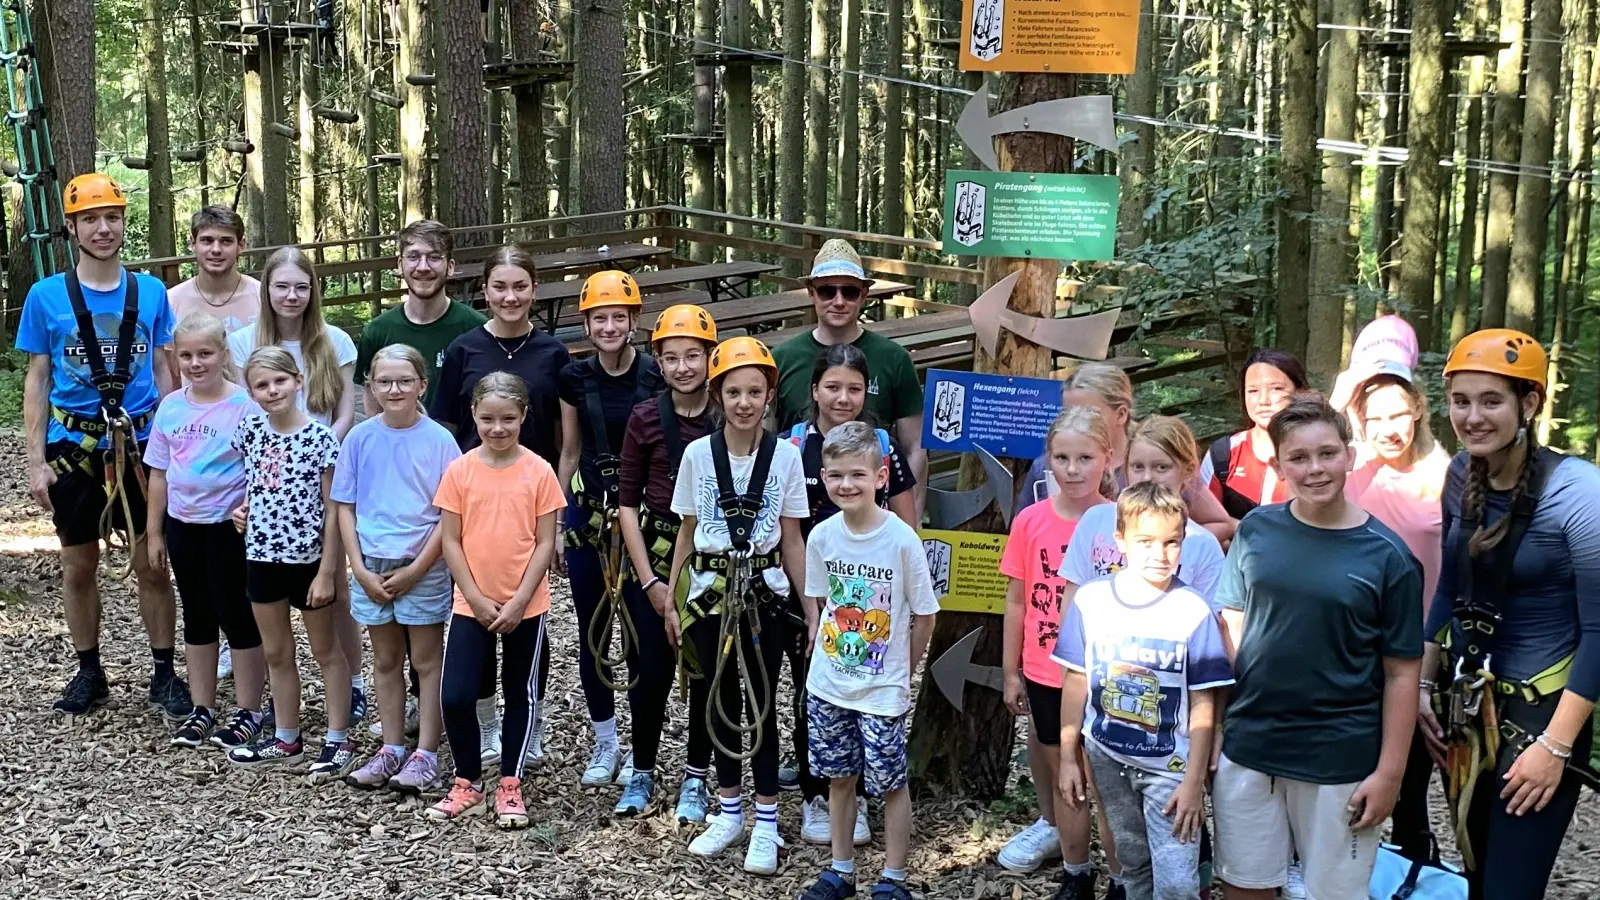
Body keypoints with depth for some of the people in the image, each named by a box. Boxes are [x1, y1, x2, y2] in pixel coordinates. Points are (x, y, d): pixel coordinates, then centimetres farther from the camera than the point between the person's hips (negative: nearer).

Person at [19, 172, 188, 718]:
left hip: (139, 446, 0)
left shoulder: (150, 292, 0)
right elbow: (37, 380, 1)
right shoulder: (47, 296, -3)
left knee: (151, 565, 3)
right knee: (78, 566, 11)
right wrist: (37, 461, -4)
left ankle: (164, 674, 14)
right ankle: (89, 672, 25)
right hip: (72, 446, 0)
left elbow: (163, 371, 7)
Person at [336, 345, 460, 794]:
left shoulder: (439, 440, -9)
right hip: (373, 568, 3)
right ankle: (391, 749, 24)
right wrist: (361, 569, -5)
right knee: (386, 661, 14)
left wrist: (416, 569, -11)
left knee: (426, 661, 6)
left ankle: (426, 753, 13)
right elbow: (345, 507, 3)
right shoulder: (360, 438, -1)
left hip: (424, 567, -3)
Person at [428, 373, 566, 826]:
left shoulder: (539, 471, -7)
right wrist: (477, 599, -9)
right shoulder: (460, 471, -4)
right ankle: (467, 783, 15)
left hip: (526, 607, 0)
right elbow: (451, 541, -2)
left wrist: (518, 602, -12)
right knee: (455, 696, -5)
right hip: (471, 605, 1)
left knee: (521, 695, 10)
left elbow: (545, 543, -6)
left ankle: (510, 787, 24)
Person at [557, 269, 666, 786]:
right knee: (592, 633, 9)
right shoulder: (575, 379, 2)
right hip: (588, 512, 3)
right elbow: (569, 453, 10)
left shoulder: (657, 377, -5)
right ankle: (605, 742, 24)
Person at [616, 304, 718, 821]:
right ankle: (642, 773, 23)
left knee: (707, 671, 8)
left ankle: (695, 779, 23)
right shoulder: (646, 419, -4)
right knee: (651, 672, 3)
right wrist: (649, 581, -5)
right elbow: (627, 502, -1)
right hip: (656, 556, 0)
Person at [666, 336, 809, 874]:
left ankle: (766, 822, 10)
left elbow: (791, 540, 1)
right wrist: (672, 601, 7)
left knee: (761, 703, 1)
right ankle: (729, 811, 24)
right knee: (721, 701, 11)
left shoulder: (785, 456, -4)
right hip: (709, 589, 2)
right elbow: (686, 533, 7)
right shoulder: (698, 454, -2)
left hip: (763, 590, -2)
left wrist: (811, 609, -1)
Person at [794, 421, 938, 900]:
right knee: (839, 779, 15)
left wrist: (903, 672, -1)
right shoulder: (822, 536, -5)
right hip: (828, 684, 4)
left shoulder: (902, 540, -16)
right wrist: (823, 642, 5)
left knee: (891, 784, 6)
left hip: (883, 690, -4)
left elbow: (924, 613, -7)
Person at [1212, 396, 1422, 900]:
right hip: (1245, 749, 3)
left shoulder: (1386, 556, -8)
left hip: (1340, 763, -2)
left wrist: (1389, 772, -8)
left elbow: (1401, 673, -5)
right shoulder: (1256, 529, -1)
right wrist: (1212, 723, 5)